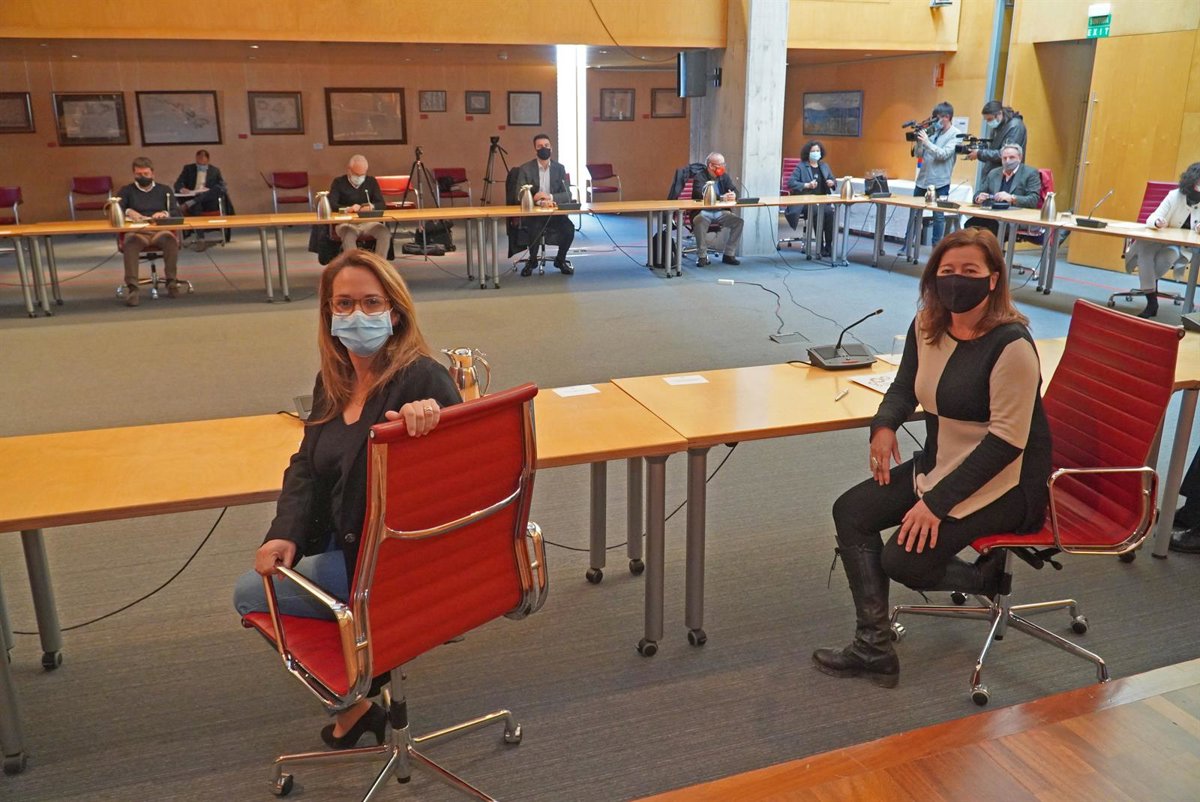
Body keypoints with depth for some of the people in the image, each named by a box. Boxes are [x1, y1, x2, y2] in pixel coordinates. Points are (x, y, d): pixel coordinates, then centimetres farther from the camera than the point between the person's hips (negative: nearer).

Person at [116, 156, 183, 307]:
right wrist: (128, 212, -18)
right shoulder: (126, 190, 21)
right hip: (136, 232, 0)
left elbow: (177, 212, 8)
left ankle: (171, 282, -28)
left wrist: (165, 213, -16)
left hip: (160, 231, 0)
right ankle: (131, 287, -44)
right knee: (131, 242, -37)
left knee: (170, 239, -37)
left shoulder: (164, 190, 22)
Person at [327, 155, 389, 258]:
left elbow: (382, 204, 7)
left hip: (368, 222, 3)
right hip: (346, 223, -2)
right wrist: (348, 209, -26)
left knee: (384, 232, -29)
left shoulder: (371, 181, 15)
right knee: (349, 235, -39)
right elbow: (331, 204, -6)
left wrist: (371, 207, -18)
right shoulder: (339, 182, 7)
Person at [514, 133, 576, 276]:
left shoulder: (559, 168, 5)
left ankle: (560, 259, 2)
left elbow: (567, 195, -1)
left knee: (569, 228, -26)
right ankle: (532, 260, -5)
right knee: (535, 228, -34)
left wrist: (550, 197, -21)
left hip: (554, 211, 2)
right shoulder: (525, 169, -3)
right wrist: (539, 202, -28)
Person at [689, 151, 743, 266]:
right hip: (703, 212, -5)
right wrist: (721, 197, -33)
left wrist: (733, 195, -23)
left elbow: (734, 191, 5)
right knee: (699, 221, -37)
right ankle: (702, 256, -20)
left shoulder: (724, 176, 13)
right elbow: (701, 194, -23)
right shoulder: (699, 176, -6)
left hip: (720, 212, 5)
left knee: (738, 221, -17)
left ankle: (729, 255, -4)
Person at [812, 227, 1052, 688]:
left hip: (1003, 483, -8)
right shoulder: (927, 326, 1)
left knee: (903, 558, -20)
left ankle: (986, 576, 13)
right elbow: (905, 388, 16)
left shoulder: (1011, 344, -21)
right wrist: (884, 425, -9)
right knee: (850, 511, -6)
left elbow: (1006, 440, -22)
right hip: (941, 463, 8)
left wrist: (937, 502, -24)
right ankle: (873, 649, -2)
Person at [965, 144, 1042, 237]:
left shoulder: (1031, 173, 5)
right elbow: (978, 194, 20)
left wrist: (1012, 198, -22)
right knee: (971, 223, -26)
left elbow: (1034, 200, -6)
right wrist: (979, 198, -5)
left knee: (993, 224, -35)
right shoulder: (993, 173, 20)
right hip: (993, 216, 4)